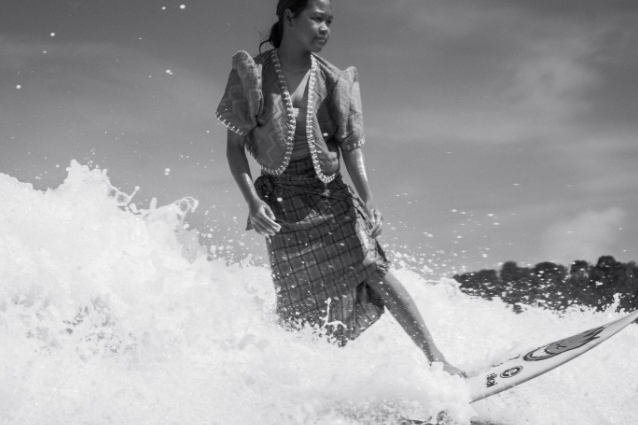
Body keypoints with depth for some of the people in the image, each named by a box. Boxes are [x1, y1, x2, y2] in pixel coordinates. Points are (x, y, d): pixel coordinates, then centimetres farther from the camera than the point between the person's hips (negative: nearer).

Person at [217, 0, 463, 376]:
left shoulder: (331, 80, 3)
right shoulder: (252, 74, -2)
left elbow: (351, 146, 1)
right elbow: (235, 146, -1)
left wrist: (368, 203, -9)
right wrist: (253, 201, -13)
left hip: (331, 194, 2)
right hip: (282, 202, -1)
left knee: (373, 268, -14)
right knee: (303, 309, 0)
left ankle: (435, 358, -12)